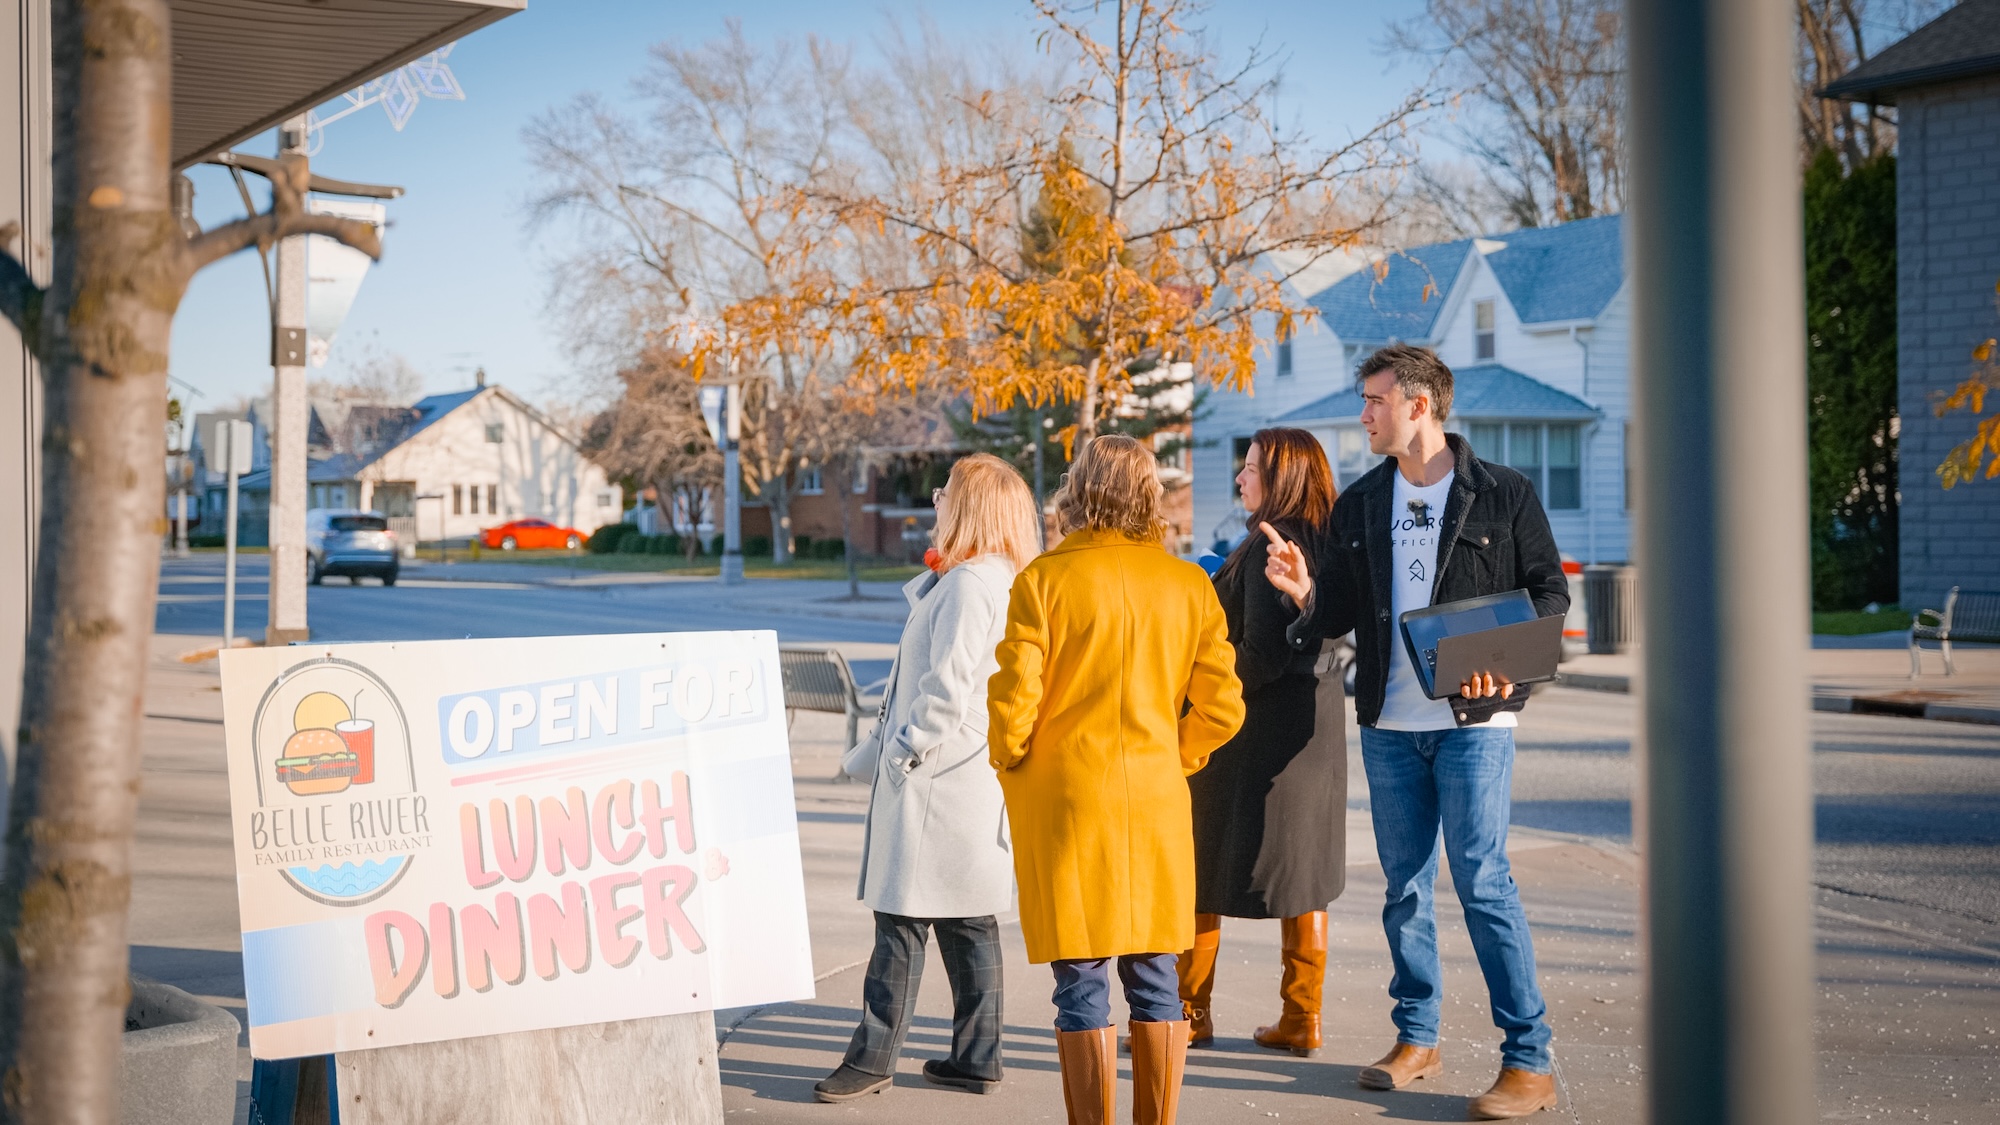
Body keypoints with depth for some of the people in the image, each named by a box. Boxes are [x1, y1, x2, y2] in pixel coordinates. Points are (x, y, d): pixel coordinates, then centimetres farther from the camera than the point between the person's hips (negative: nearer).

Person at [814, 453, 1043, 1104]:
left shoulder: (969, 583, -17)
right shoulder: (1006, 583, 13)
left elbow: (948, 686, -21)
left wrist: (903, 748, -13)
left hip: (936, 780, -10)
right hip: (974, 781, 10)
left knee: (902, 917, -4)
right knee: (968, 921, 12)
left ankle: (873, 1058, 2)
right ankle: (976, 1057, 17)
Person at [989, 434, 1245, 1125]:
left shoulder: (1043, 581, -9)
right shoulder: (1188, 584, 2)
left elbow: (1013, 704, -12)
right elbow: (1221, 710, 1)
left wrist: (1009, 766, 7)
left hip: (1066, 801, -3)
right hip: (1157, 802, 4)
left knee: (1081, 984, 2)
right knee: (1154, 984, 12)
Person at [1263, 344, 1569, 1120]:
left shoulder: (1504, 495, -2)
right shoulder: (1359, 504, 10)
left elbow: (1550, 589, 1)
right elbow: (1338, 611, 11)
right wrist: (1305, 592, -12)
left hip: (1473, 720, -5)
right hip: (1389, 723, 5)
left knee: (1482, 880, -8)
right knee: (1405, 886, 10)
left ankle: (1529, 1061, -2)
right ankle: (1416, 1039, 24)